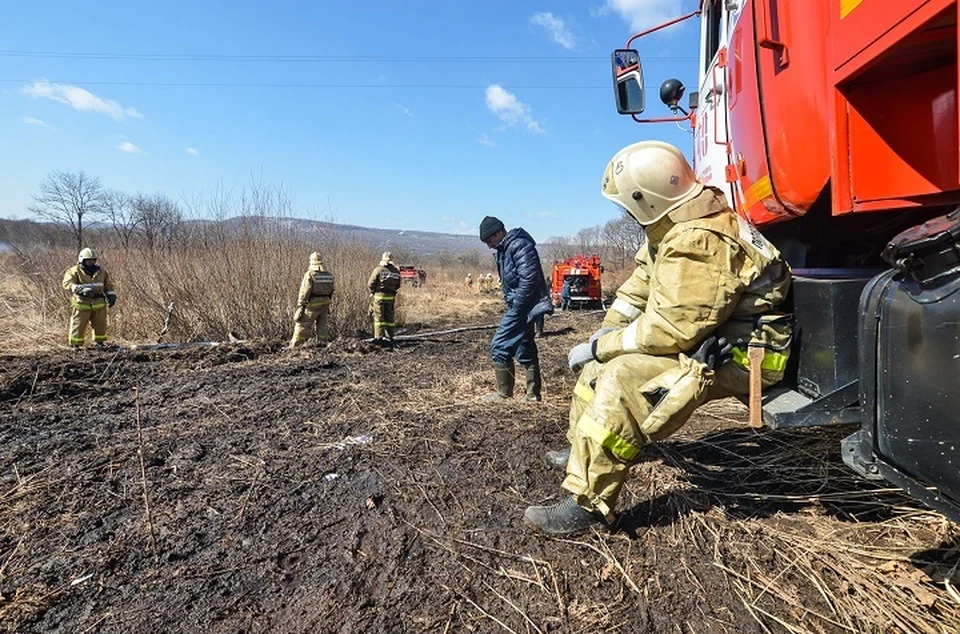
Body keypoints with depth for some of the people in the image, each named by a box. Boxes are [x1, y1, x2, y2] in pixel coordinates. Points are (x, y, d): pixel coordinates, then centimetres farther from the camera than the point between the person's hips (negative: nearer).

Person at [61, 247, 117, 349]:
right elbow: (67, 283, -16)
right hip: (82, 304, -4)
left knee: (100, 325, 10)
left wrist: (111, 296, 7)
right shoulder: (75, 271, -4)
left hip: (98, 303, 4)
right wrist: (80, 289, -33)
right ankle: (75, 344, 7)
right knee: (78, 325, -2)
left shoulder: (101, 271, 11)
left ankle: (99, 342, 25)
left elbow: (108, 285, 19)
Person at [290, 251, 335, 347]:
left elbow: (304, 292, -13)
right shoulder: (329, 275, 6)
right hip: (325, 304, 5)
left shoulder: (310, 274, -12)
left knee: (302, 325, 3)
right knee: (322, 326, 13)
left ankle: (294, 347, 6)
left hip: (312, 304, -5)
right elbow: (331, 291, 12)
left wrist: (300, 306, -8)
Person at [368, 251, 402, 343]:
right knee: (389, 317, 12)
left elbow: (370, 284, -7)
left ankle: (379, 337, -2)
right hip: (391, 297, 4)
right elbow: (397, 285, 11)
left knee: (379, 317, 1)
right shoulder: (396, 271, 5)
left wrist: (373, 291, 10)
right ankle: (389, 337, 16)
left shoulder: (378, 269, -9)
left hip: (379, 295, -4)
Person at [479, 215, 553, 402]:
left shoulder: (519, 245, -17)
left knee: (500, 346, -6)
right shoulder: (504, 249, 15)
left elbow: (529, 279, -24)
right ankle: (533, 393, 22)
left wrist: (515, 307, -21)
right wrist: (510, 302, 11)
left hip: (523, 307, -11)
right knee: (525, 349, 14)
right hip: (523, 306, 11)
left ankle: (504, 392, 4)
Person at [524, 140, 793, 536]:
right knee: (604, 356, 12)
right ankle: (583, 451, 24)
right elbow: (641, 282, 11)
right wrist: (605, 332, 3)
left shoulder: (695, 244, -28)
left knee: (624, 378, -29)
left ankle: (587, 503, -22)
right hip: (703, 331, 11)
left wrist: (599, 347, -17)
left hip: (737, 353, -11)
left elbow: (666, 332, -28)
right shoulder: (674, 225, 5)